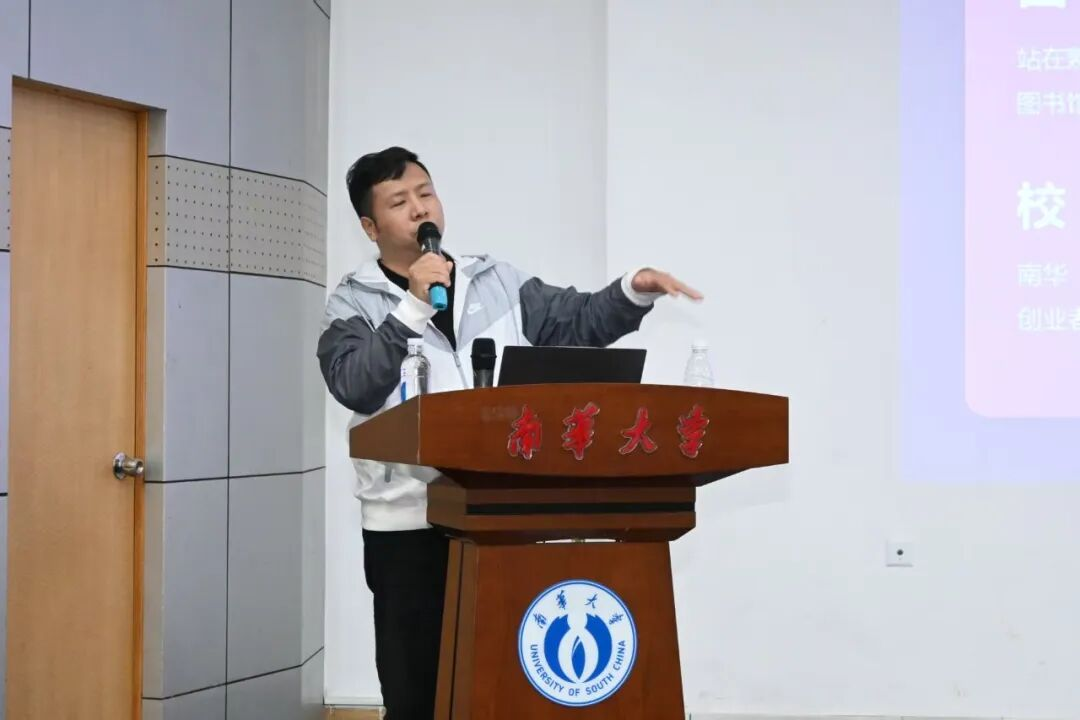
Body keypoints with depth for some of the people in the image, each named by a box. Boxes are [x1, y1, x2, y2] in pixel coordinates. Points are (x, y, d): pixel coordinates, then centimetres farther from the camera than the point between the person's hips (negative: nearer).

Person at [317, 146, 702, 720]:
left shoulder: (495, 281, 12)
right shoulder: (354, 303, 1)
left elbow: (577, 322, 10)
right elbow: (355, 387, -15)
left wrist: (635, 290, -7)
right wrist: (413, 307, -19)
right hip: (409, 524, -3)